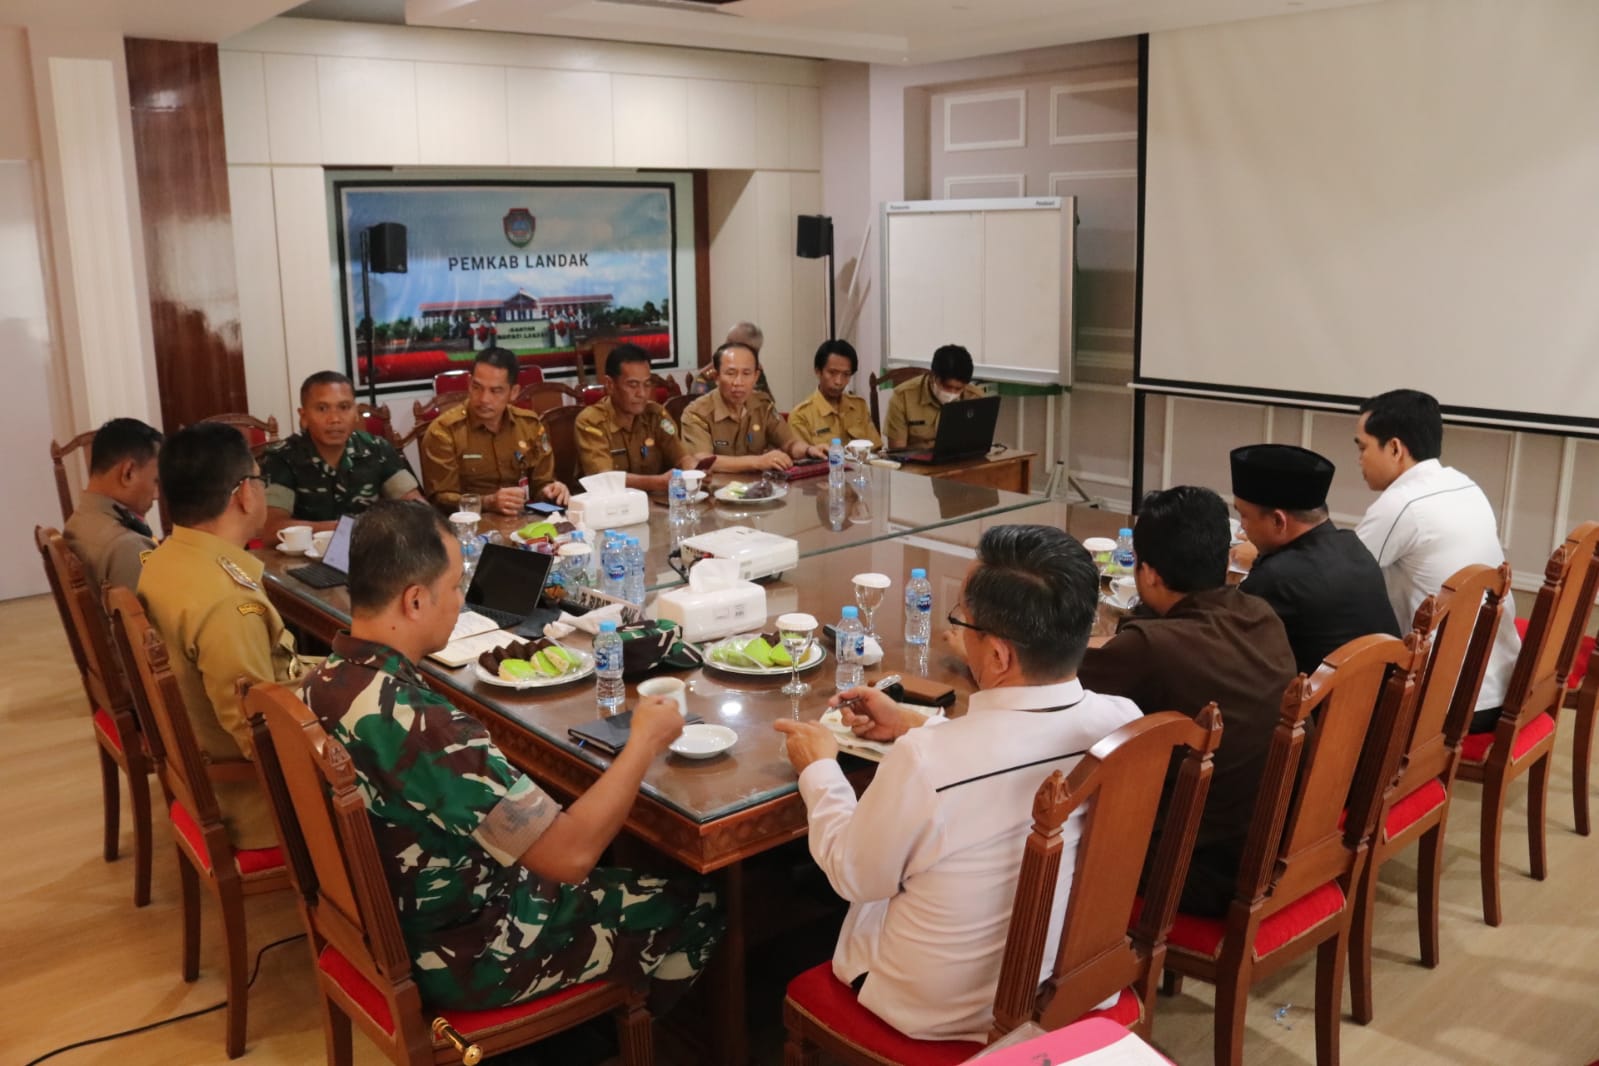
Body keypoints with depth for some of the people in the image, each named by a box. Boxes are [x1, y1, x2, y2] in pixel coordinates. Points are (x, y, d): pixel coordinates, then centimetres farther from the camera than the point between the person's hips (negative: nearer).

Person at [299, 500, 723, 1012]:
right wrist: (645, 743, -19)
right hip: (462, 955, -8)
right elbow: (571, 853, -33)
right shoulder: (420, 725, -36)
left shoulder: (328, 680, -7)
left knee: (617, 877, 27)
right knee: (696, 907, 9)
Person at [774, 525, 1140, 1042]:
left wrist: (819, 769, 1)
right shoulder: (1125, 724, -21)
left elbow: (853, 876, -16)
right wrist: (915, 725, 12)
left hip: (946, 1015, -5)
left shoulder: (926, 763, -37)